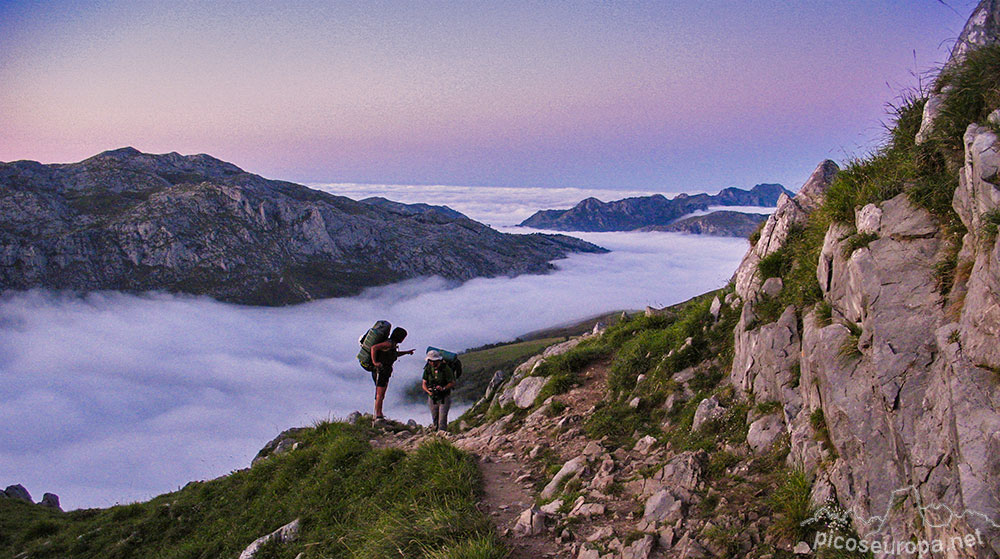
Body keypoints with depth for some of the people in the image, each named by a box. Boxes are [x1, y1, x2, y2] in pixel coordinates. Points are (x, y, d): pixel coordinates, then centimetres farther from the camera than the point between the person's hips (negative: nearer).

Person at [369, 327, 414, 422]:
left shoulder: (393, 344, 10)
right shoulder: (389, 343, -19)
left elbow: (394, 354, 31)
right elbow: (374, 347, -27)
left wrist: (406, 352, 26)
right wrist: (374, 362, -26)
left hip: (385, 372, 10)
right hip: (380, 371, -10)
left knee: (381, 395, 14)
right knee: (379, 394, -8)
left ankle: (379, 415, 20)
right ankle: (378, 417, -7)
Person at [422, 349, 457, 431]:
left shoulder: (446, 368, -15)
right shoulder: (428, 369, -4)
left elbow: (452, 383, -10)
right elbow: (424, 384, -1)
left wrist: (443, 388, -27)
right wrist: (428, 391, -21)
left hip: (444, 398, -4)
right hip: (432, 397, 4)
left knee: (442, 419, -11)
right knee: (435, 419, 12)